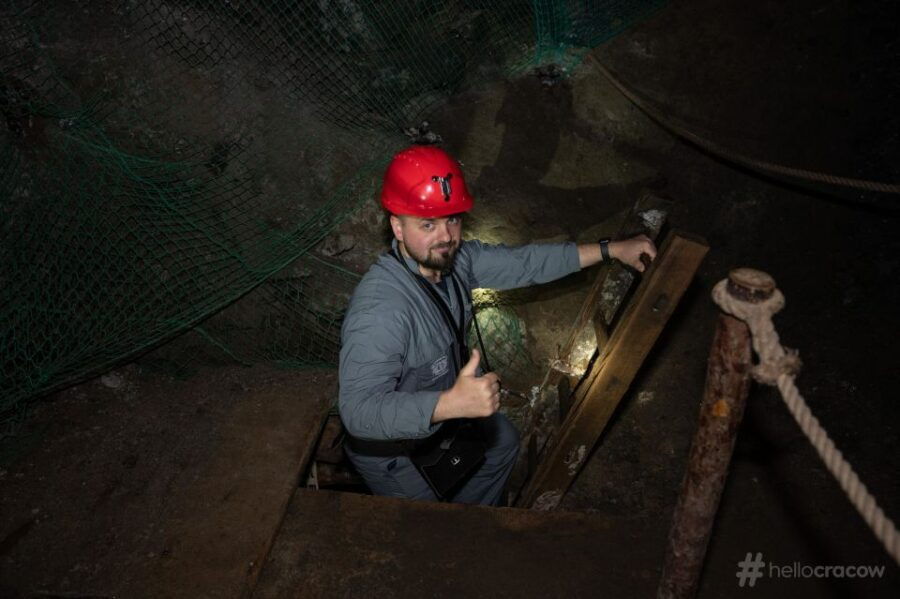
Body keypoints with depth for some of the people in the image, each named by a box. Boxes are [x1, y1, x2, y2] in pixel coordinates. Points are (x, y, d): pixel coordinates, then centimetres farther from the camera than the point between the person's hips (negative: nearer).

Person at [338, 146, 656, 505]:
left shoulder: (454, 258, -16)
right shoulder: (378, 311, -41)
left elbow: (523, 263, -4)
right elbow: (360, 410, -45)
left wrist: (611, 250, -3)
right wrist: (453, 404, -58)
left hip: (443, 414, 8)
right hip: (391, 447, -8)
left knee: (503, 444, 29)